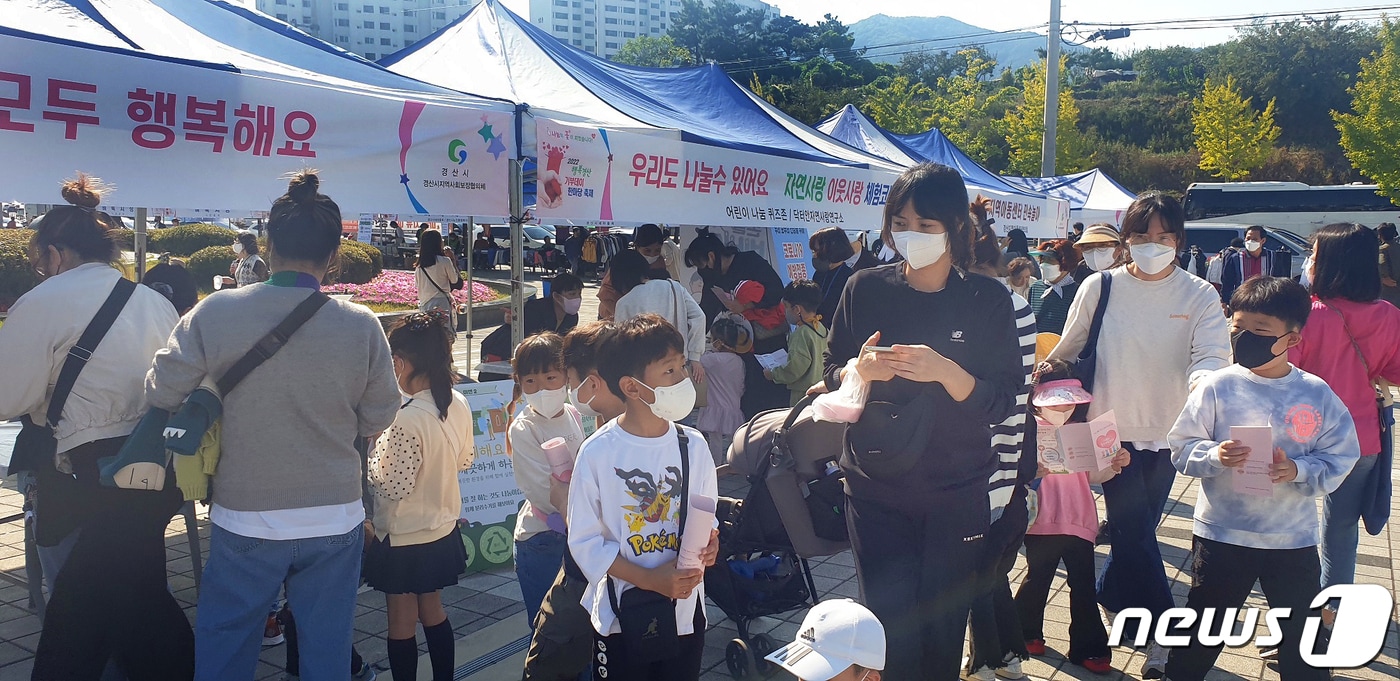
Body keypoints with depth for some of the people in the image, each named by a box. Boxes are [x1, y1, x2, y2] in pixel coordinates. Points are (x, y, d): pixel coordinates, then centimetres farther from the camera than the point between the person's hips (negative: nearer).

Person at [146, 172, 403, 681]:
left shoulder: (214, 314, -14)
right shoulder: (362, 325, -12)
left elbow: (161, 394, -2)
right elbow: (379, 419, -2)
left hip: (244, 520, 0)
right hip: (335, 520, 1)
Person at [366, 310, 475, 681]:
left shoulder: (407, 419, -29)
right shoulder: (458, 404, -6)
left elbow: (394, 487, -24)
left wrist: (373, 451, -11)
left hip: (403, 538, -7)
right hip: (442, 528, 7)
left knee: (402, 625, 12)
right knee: (433, 612, 23)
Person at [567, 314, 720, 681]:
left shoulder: (692, 445, -4)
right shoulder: (598, 453, -15)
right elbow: (585, 540, -11)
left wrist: (709, 541, -16)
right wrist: (649, 580, -19)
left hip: (685, 611, 3)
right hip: (621, 615, -3)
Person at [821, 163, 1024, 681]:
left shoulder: (987, 300, -3)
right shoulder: (865, 290, 1)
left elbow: (1003, 401, -5)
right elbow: (831, 379, 6)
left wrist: (946, 372, -23)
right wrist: (860, 371, -16)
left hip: (956, 497, 0)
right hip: (876, 492, 1)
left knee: (943, 629, 8)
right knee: (891, 632, -1)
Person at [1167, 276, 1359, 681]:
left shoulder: (1316, 394, -5)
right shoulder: (1218, 387, -8)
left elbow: (1340, 459, -4)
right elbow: (1182, 448, -7)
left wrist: (1297, 470, -22)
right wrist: (1215, 455, -26)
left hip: (1293, 539, 1)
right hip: (1221, 534, -1)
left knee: (1304, 638, 15)